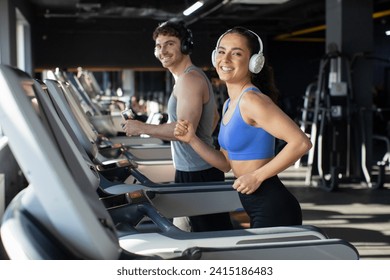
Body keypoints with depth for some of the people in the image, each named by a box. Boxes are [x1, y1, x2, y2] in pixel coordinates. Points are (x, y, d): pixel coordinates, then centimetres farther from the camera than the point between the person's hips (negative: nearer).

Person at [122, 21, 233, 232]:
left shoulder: (189, 80, -17)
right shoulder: (194, 76, 16)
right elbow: (214, 117, 27)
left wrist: (142, 128, -18)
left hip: (198, 172, -11)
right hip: (191, 169, 11)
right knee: (201, 232, 16)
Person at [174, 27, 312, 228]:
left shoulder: (252, 100, -18)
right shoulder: (229, 104, 10)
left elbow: (301, 142, -26)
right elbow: (226, 163, 13)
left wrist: (257, 176, -22)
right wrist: (192, 140, 1)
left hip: (273, 208, -9)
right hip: (256, 207, 9)